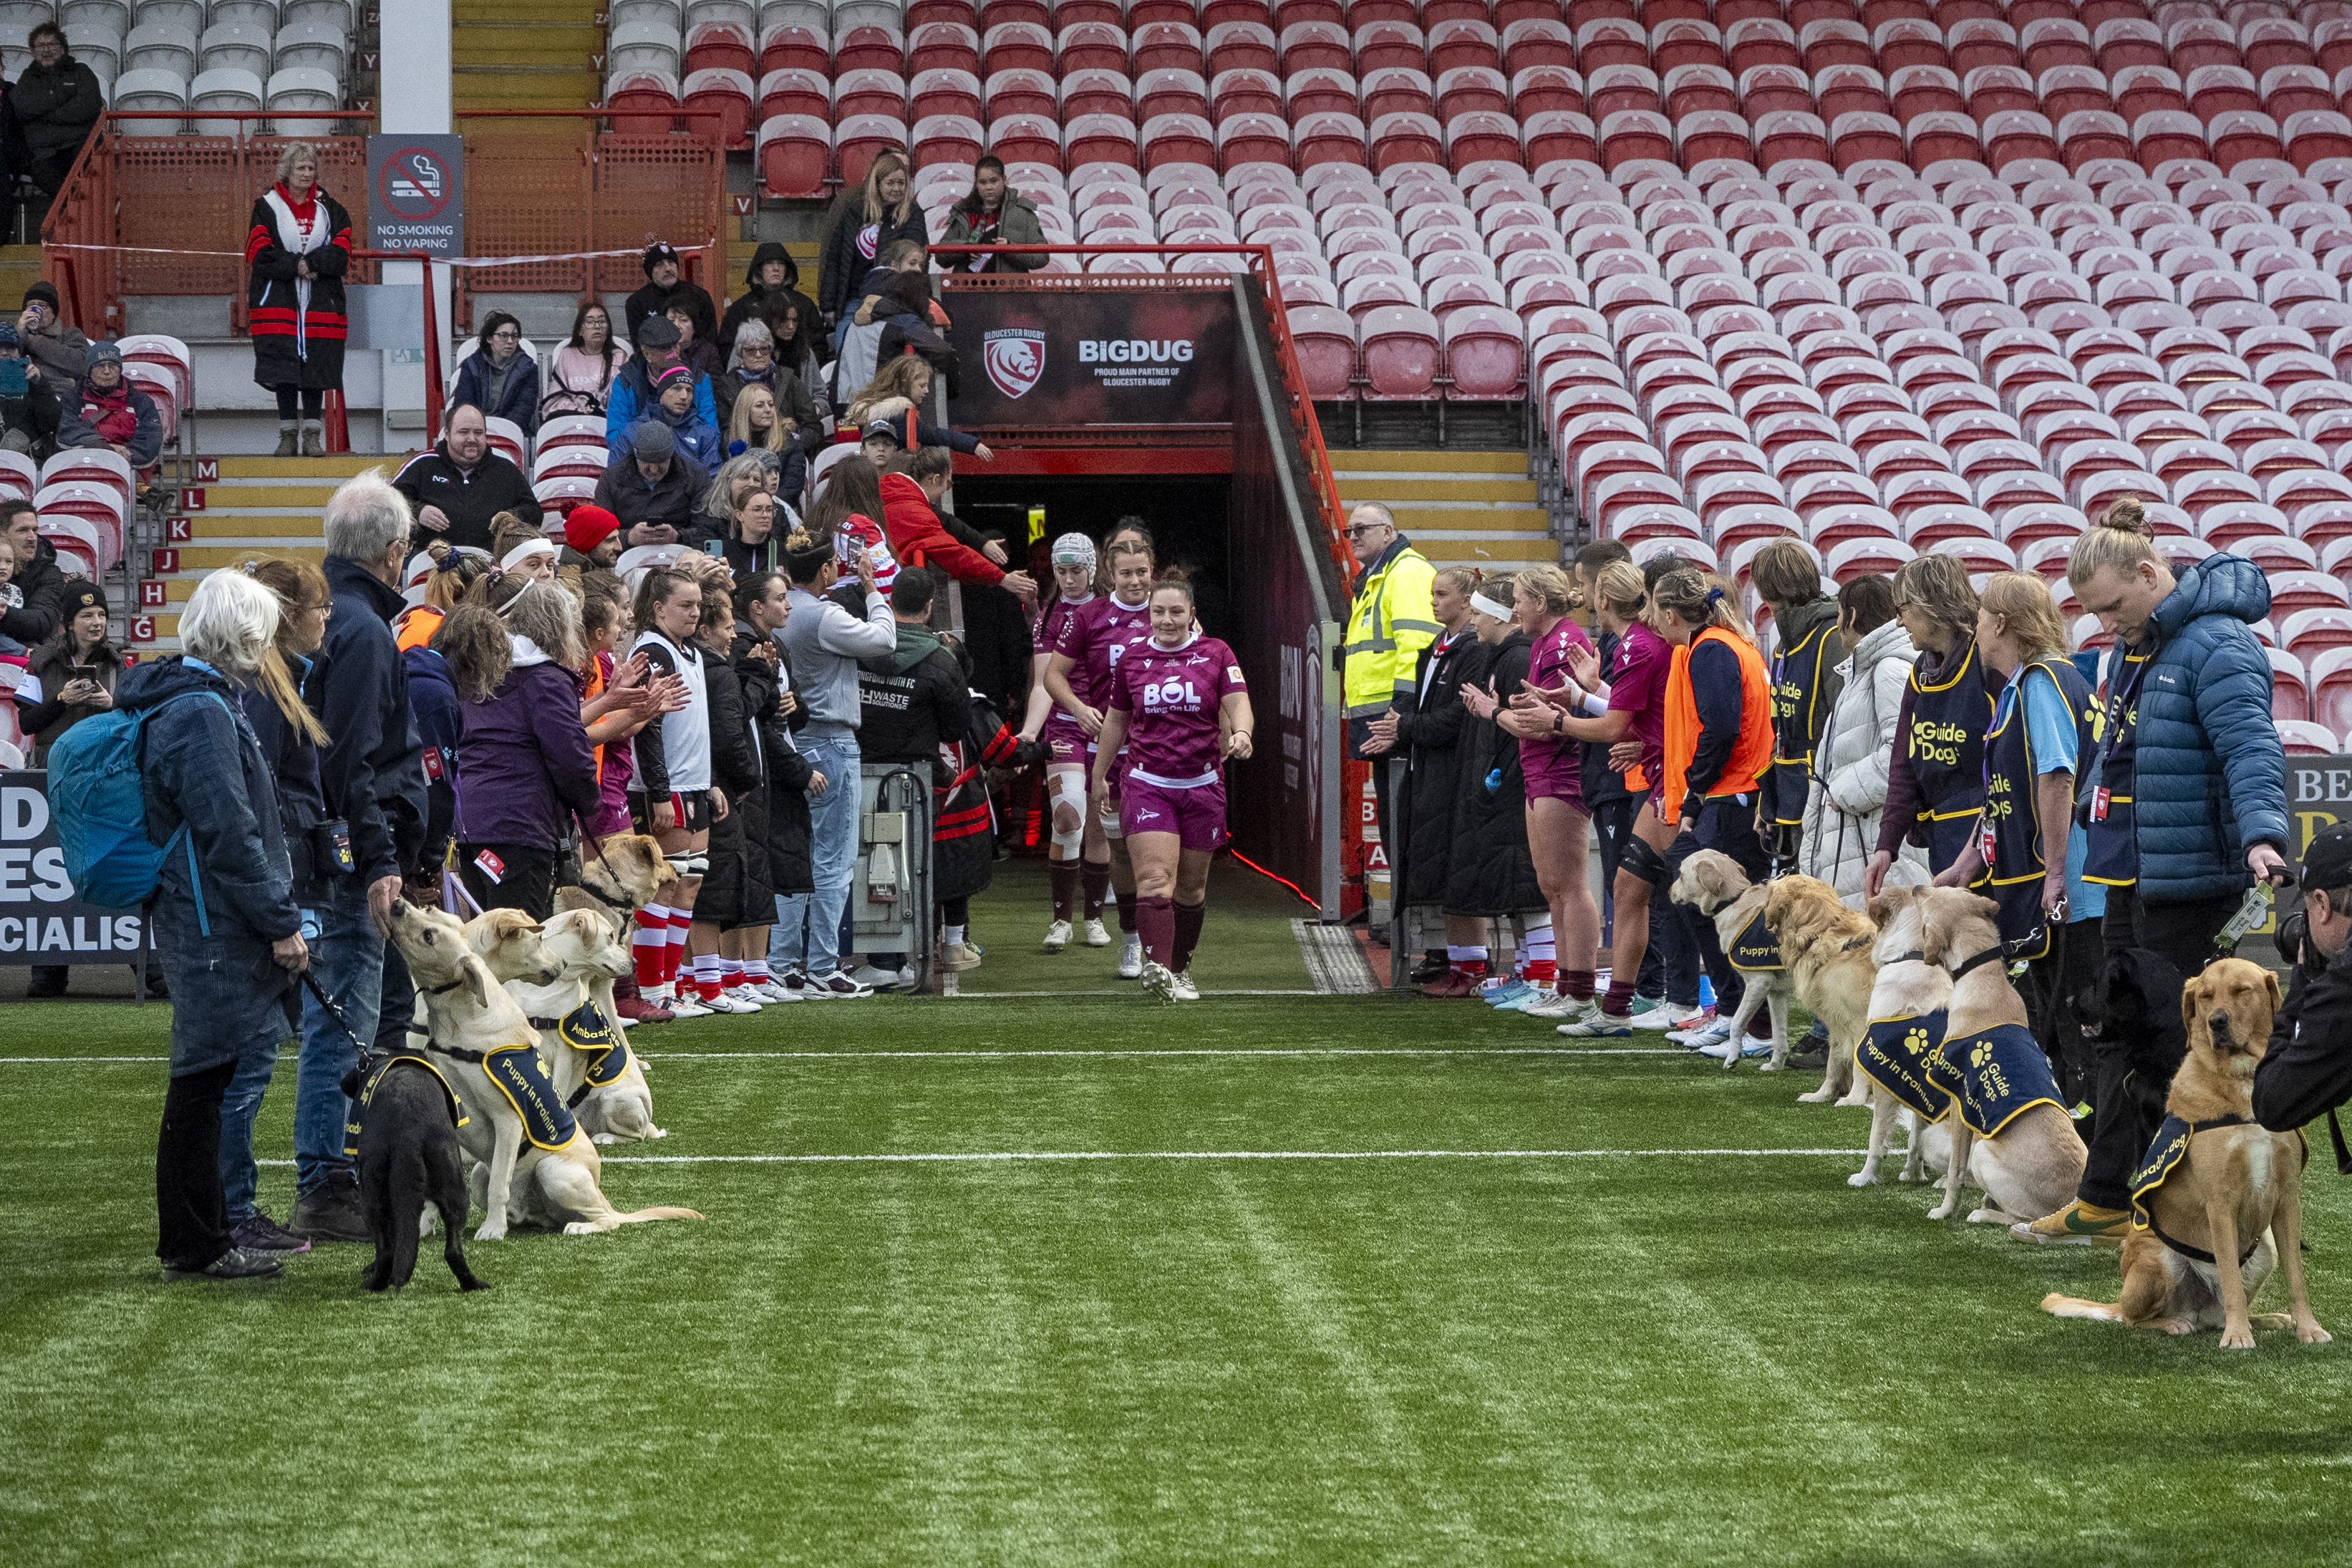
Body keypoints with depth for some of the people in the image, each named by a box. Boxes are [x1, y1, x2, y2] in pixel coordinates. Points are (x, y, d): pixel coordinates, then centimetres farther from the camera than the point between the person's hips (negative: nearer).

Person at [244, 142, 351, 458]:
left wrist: (309, 262, -14)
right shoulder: (266, 207, 4)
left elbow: (341, 255, 0)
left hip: (320, 304, 2)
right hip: (278, 302, -2)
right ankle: (287, 436, 3)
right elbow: (261, 257, -6)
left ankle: (313, 437, 5)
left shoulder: (329, 209, 11)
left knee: (316, 370, 0)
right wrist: (298, 265, -15)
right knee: (284, 371, -3)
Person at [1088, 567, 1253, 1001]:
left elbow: (1238, 704, -9)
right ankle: (1156, 968, -28)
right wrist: (1099, 775, 23)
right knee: (1154, 876, -18)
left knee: (1191, 887, 10)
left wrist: (1240, 733, -31)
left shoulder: (1216, 654, 2)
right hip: (1147, 783, -1)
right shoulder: (1132, 659, 6)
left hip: (1202, 784, 1)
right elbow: (1116, 721, 18)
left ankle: (1181, 970, 26)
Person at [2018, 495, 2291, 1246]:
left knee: (2160, 1042, -4)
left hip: (2187, 875, -10)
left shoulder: (2217, 646, -17)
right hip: (2132, 873, 10)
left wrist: (2261, 833, -41)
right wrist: (2098, 832, 30)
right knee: (2117, 1035, 15)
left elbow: (2250, 747, -28)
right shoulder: (2139, 648, 14)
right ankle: (2104, 1201, 23)